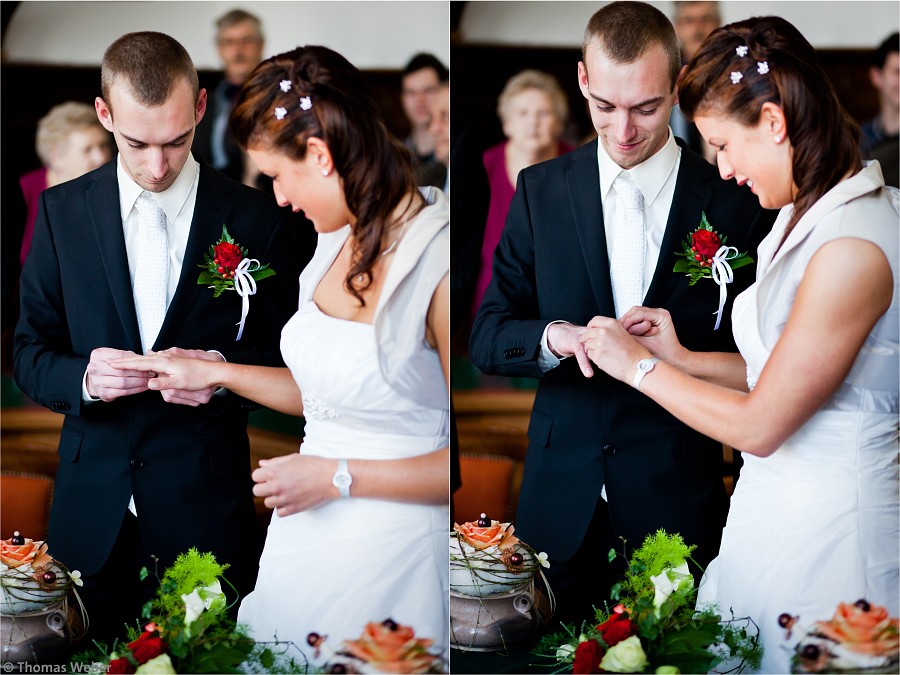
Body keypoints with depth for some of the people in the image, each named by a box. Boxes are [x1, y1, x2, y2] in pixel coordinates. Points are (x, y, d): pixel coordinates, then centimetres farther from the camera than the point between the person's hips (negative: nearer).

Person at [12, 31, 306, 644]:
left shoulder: (257, 218, -2)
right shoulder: (63, 210, 4)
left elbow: (286, 356, 4)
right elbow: (30, 355, 5)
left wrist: (223, 368, -17)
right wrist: (84, 378, -16)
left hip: (206, 511, -1)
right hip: (93, 516, 2)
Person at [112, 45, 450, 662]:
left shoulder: (439, 262, -21)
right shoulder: (342, 238, 5)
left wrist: (337, 477, -16)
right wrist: (216, 374, 16)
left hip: (389, 554, -8)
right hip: (302, 541, 8)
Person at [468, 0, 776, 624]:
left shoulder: (735, 204, -1)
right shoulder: (541, 191, 5)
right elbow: (487, 338, 3)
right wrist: (553, 337, -17)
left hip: (677, 503, -2)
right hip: (561, 501, 2)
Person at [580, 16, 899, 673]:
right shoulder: (811, 214, 6)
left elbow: (761, 425, -19)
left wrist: (635, 365, -8)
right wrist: (683, 359, 6)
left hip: (824, 523, -9)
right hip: (777, 504, 9)